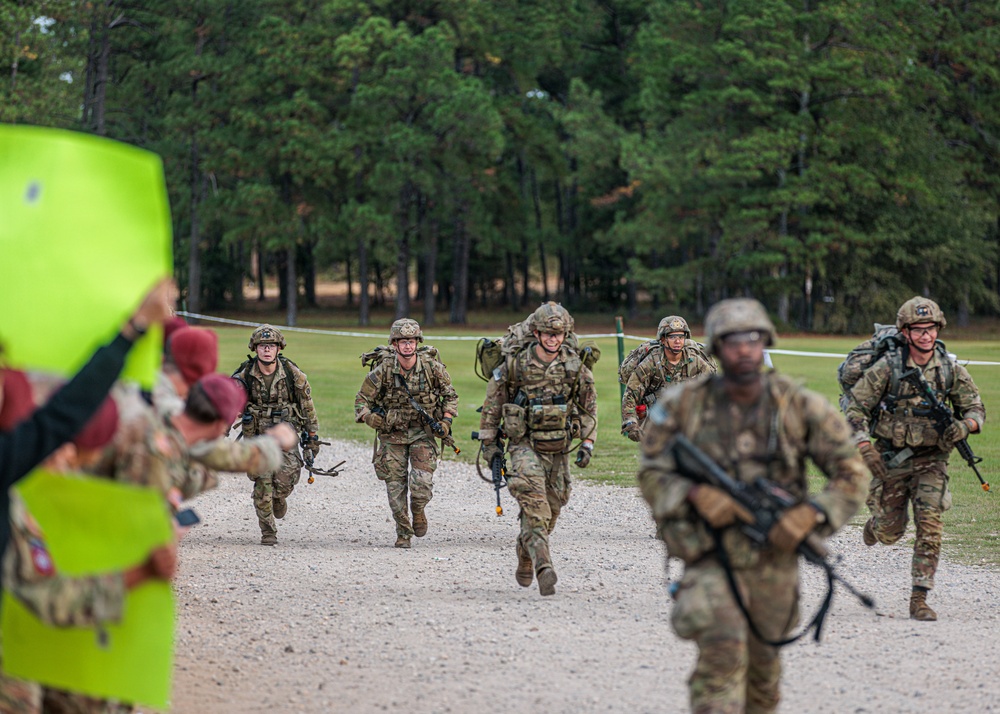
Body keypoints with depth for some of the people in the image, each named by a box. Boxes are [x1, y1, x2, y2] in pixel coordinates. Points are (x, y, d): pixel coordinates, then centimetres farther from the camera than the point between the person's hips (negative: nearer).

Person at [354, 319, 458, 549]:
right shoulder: (383, 371, -13)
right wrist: (369, 417, -21)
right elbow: (362, 400, -2)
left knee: (422, 480, -16)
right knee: (395, 485, 0)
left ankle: (418, 510, 17)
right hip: (392, 434, 1)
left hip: (423, 432, 0)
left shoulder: (432, 366, -10)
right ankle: (403, 533, 15)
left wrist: (446, 420, -6)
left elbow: (450, 395, 6)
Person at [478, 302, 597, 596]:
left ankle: (525, 559, 34)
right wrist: (489, 442, 5)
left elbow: (588, 406, 10)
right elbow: (493, 402, 4)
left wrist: (587, 444, 5)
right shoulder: (516, 364, -8)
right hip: (525, 444, -3)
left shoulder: (575, 366, -2)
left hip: (559, 447, 3)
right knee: (532, 497, -25)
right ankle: (544, 565, -31)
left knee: (551, 506, 9)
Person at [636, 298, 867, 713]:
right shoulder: (683, 405, -8)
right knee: (722, 651, -24)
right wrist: (695, 494, -22)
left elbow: (851, 473, -3)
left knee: (762, 664, 16)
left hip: (773, 557, 2)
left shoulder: (799, 407, -7)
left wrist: (811, 515, -20)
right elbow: (652, 475, -2)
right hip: (711, 555, -2)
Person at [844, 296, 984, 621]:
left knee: (930, 528, -14)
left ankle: (919, 600, -9)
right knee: (890, 532, 9)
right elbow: (855, 408, -9)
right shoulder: (887, 368, -13)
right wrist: (866, 449, -20)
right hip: (890, 459, -1)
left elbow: (976, 410, 5)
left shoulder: (952, 370, -6)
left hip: (931, 460, 1)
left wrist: (963, 426, -19)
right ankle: (876, 522, 47)